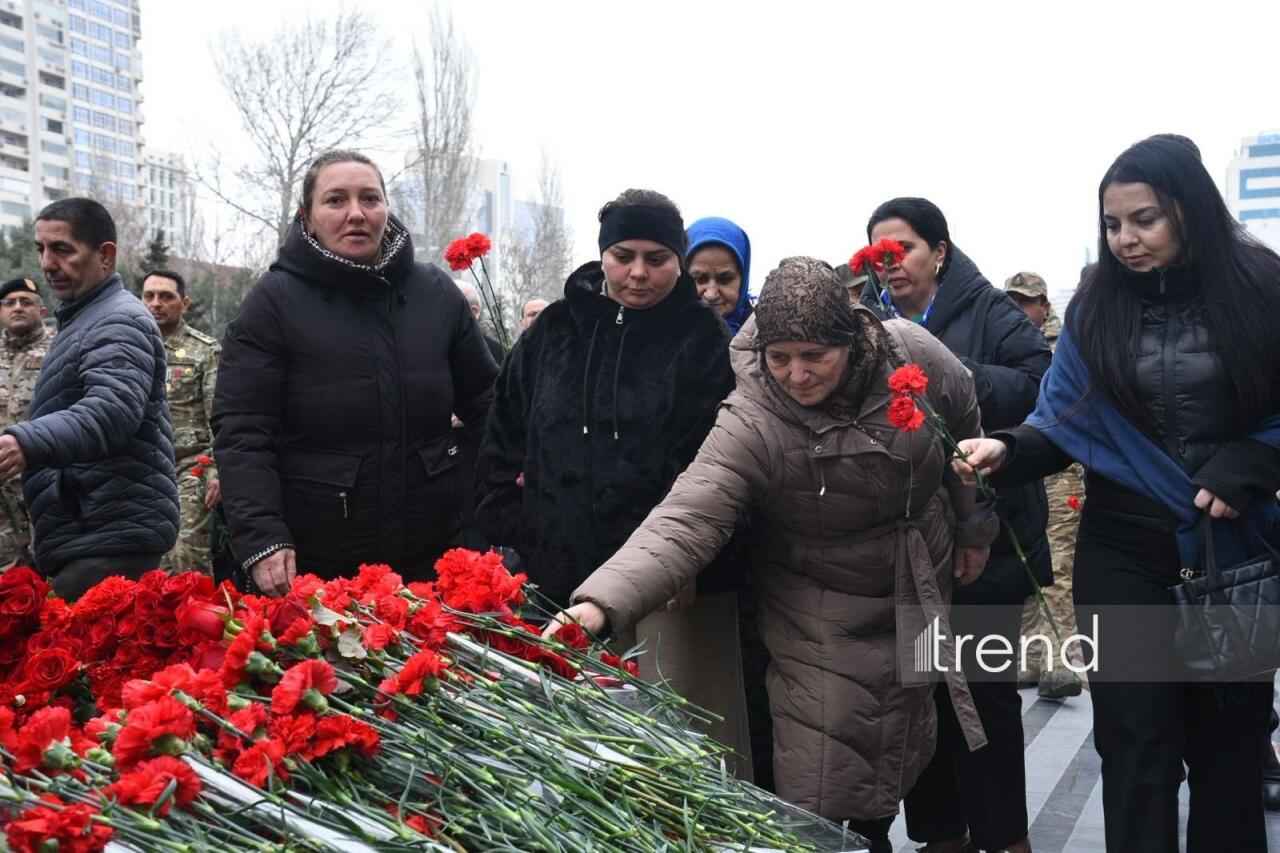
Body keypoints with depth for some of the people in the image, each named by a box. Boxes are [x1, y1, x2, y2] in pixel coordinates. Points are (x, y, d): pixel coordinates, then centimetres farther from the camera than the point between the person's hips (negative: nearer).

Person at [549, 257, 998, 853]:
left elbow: (965, 424, 3)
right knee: (817, 780, -9)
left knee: (903, 740, 20)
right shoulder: (749, 425, -29)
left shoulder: (915, 356, -18)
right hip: (821, 618, -4)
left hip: (921, 591, 4)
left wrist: (973, 527, 11)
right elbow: (684, 523, -39)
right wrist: (603, 603, -55)